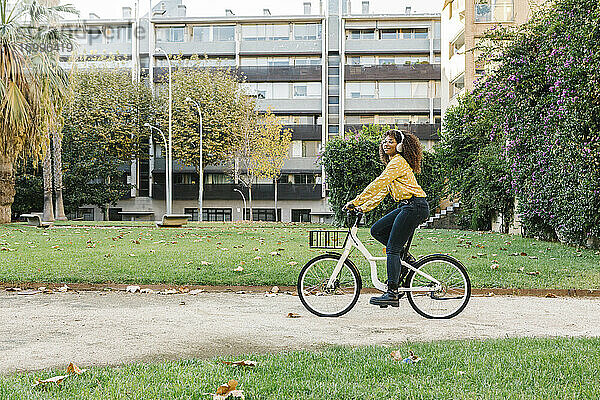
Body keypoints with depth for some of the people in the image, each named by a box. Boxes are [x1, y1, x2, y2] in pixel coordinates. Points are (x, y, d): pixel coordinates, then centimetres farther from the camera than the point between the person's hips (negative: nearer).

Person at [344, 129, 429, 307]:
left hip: (415, 206, -10)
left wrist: (355, 202, -17)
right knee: (377, 230, 7)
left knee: (392, 249, -10)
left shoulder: (398, 162, -10)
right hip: (407, 207, 10)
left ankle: (392, 293, -10)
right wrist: (364, 207, 12)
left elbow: (378, 184, -18)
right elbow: (382, 190, 21)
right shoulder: (393, 163, 22)